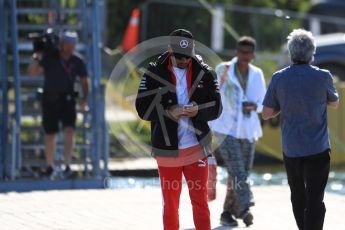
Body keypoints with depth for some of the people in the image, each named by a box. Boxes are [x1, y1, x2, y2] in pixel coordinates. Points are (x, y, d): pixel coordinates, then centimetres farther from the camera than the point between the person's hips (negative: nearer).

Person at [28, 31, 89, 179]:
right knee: (50, 135, 7)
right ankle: (50, 167, 23)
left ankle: (67, 165, -16)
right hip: (50, 100, -1)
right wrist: (37, 58, -26)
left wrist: (84, 98, -2)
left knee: (69, 131, -18)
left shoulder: (77, 62, 1)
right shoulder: (49, 58, -6)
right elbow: (32, 72, -12)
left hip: (67, 100, 1)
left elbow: (84, 81, 12)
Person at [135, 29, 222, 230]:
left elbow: (216, 107, 3)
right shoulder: (155, 73, -3)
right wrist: (169, 112, -20)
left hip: (197, 147, 0)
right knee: (170, 202, 10)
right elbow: (143, 108, -5)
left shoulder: (204, 73, 1)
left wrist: (198, 110, -18)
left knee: (200, 200, 4)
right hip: (167, 149, 0)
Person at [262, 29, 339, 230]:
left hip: (291, 149, 3)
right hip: (318, 149, -2)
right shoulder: (323, 77, -8)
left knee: (298, 196, 17)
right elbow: (334, 103, 11)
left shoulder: (279, 78, -5)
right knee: (315, 199, -5)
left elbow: (267, 114, 0)